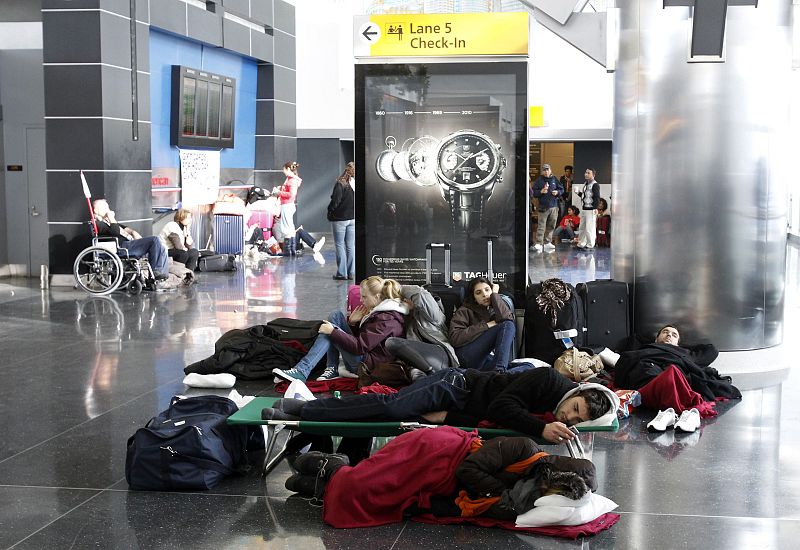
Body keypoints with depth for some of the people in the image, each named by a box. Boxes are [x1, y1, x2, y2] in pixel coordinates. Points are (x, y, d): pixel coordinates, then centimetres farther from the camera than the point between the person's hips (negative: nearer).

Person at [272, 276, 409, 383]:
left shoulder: (386, 319, -20)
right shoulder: (379, 310, 12)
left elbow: (360, 346, -26)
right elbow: (360, 335, 19)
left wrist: (333, 331, -21)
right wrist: (352, 322, -2)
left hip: (367, 364, -10)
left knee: (330, 334, -16)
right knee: (336, 316, 3)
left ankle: (301, 371, -19)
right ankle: (332, 369, -5)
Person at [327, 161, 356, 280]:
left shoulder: (340, 184, -15)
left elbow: (335, 201, -16)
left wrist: (330, 212, 0)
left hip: (340, 218, -4)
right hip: (353, 218, 5)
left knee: (340, 245, 3)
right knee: (351, 246, 11)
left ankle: (342, 273, 3)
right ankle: (351, 273, 12)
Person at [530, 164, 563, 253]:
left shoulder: (554, 179, 8)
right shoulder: (539, 180, 1)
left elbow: (562, 189, 14)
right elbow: (534, 192, -1)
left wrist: (557, 192, -6)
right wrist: (541, 191, -17)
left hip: (554, 206, 4)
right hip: (543, 207, -3)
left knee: (551, 226, 8)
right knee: (541, 226, -8)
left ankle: (547, 242, 17)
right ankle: (539, 243, -11)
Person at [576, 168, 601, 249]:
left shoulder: (595, 185, -11)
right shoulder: (585, 184, 16)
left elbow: (597, 198, -17)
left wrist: (595, 208, -23)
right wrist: (578, 192, 6)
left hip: (590, 210, -9)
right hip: (583, 209, 9)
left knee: (589, 228, -6)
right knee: (582, 227, 14)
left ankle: (590, 245, 1)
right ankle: (581, 243, 22)